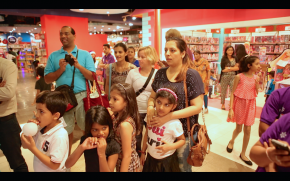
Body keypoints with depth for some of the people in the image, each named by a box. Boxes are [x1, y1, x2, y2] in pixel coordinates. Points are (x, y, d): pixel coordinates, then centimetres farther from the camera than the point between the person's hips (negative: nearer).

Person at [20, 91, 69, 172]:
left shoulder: (60, 136, -31)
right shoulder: (41, 127, -9)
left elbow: (54, 165, -27)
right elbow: (25, 145, 1)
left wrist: (33, 148, -30)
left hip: (52, 170, -7)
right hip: (38, 169, 7)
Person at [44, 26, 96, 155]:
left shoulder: (85, 54, 4)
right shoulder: (53, 56, 8)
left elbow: (92, 77, -4)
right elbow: (47, 79, 4)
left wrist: (78, 65, -17)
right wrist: (60, 69, -12)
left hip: (82, 96, -1)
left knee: (87, 128, 8)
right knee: (66, 130, 13)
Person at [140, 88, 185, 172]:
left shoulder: (175, 123, -24)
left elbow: (182, 140, -9)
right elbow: (147, 134, 3)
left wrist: (170, 146, -26)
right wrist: (143, 152, 10)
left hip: (166, 161, -4)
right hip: (150, 158, 4)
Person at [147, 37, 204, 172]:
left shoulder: (191, 75, -13)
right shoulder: (160, 73, 1)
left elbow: (197, 107, -16)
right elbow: (152, 97, 11)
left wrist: (168, 117, -24)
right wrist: (150, 108, -12)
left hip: (184, 132, -4)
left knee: (182, 167, 18)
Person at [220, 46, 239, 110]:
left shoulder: (235, 59, 8)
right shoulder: (224, 59, 0)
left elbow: (237, 68, 1)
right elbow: (223, 69, -8)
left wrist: (229, 68, -10)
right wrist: (234, 68, -3)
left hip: (233, 77, 2)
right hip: (225, 77, -2)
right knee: (223, 91, 6)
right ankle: (223, 104, 19)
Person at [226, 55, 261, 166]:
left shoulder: (255, 78, 1)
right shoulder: (239, 77, -12)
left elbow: (256, 94, 5)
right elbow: (233, 93, -10)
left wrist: (257, 84, -12)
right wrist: (231, 109, -14)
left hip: (250, 105, 4)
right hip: (239, 104, -4)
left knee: (247, 130, 5)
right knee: (238, 128, 10)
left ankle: (243, 154, 21)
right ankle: (231, 142, 43)